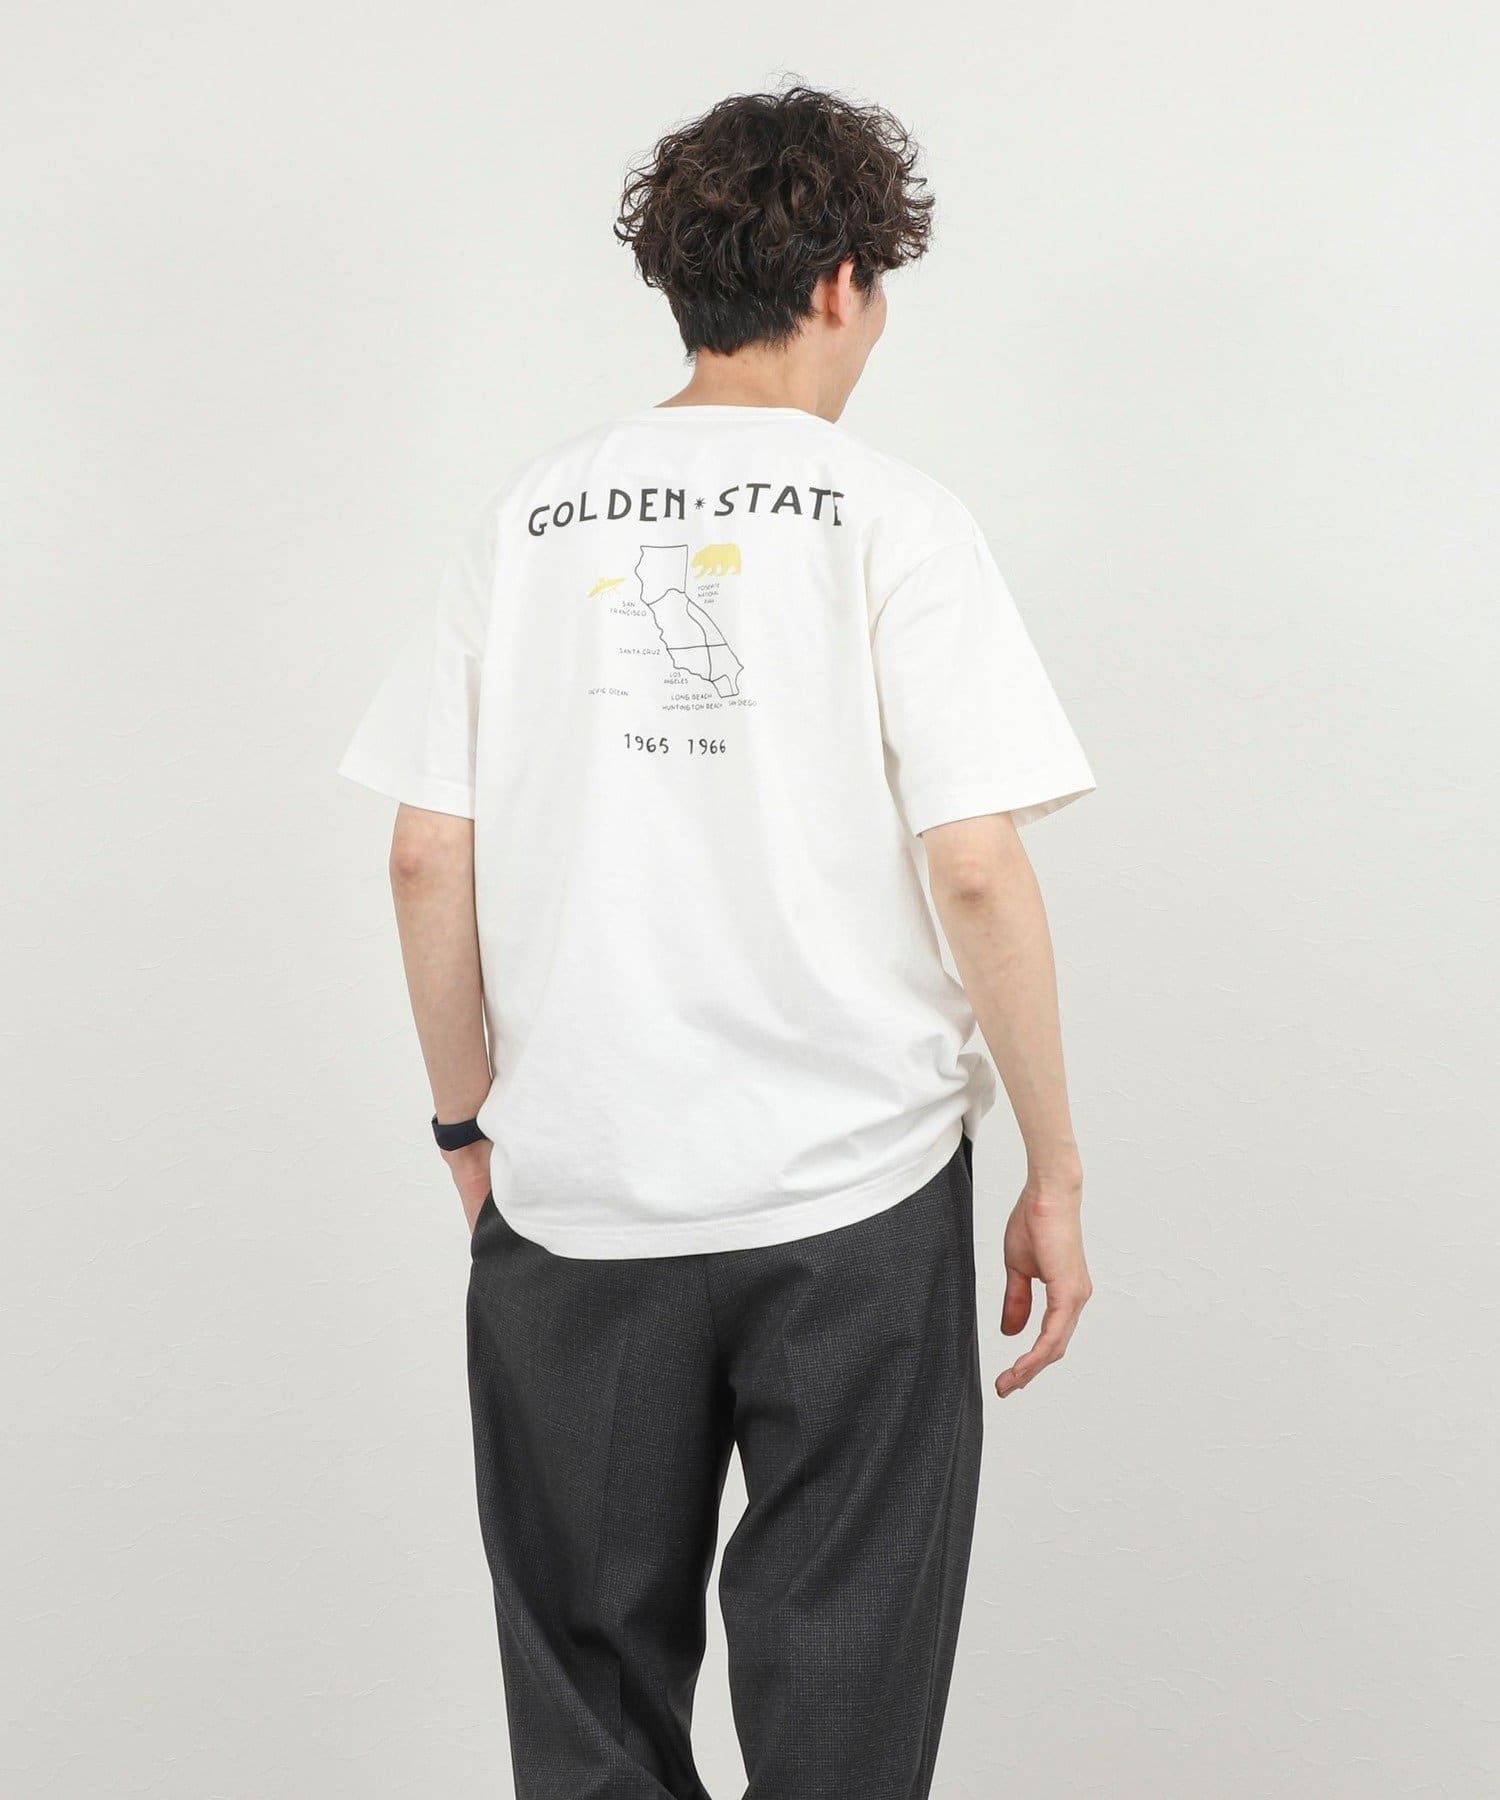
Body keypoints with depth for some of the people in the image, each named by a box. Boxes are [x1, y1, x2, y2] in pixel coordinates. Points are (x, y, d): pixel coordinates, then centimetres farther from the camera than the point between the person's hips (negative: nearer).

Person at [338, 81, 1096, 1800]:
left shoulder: (527, 516, 3)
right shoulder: (887, 517, -6)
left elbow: (427, 860, 2)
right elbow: (974, 872, -12)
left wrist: (468, 1120, 14)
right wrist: (1054, 1172, -3)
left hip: (573, 1192, 3)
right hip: (854, 1194, -2)